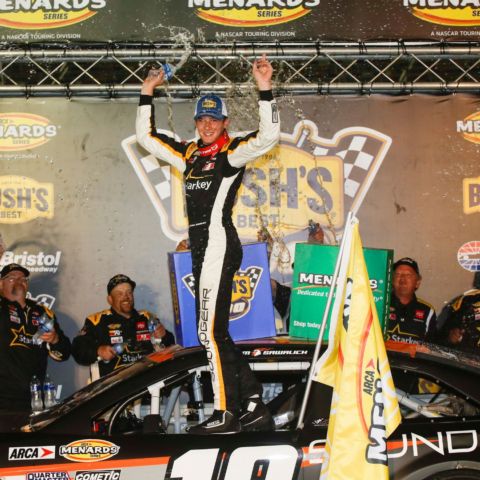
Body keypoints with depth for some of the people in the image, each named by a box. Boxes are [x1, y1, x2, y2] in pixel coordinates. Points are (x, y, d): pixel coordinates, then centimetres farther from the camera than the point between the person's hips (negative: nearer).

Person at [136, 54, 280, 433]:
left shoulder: (233, 152, -2)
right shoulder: (189, 154, 18)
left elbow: (268, 136, -18)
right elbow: (147, 136, 27)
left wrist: (265, 90, -23)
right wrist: (148, 93, 22)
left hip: (220, 246, -8)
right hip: (203, 251, 8)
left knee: (211, 332, -9)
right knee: (215, 333, 9)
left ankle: (227, 414, -1)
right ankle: (254, 407, 14)